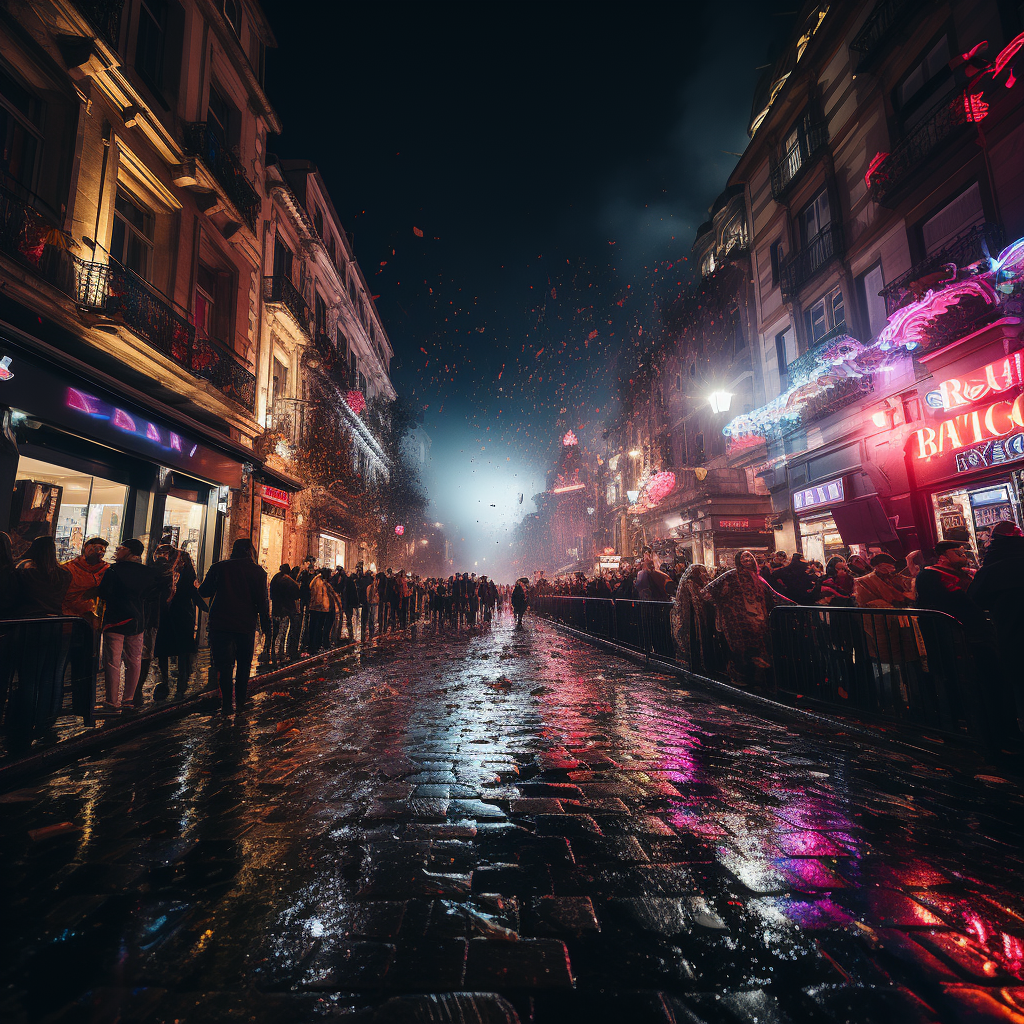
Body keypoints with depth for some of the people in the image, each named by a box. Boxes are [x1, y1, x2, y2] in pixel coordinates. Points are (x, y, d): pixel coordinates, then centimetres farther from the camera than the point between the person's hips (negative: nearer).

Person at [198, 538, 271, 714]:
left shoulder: (219, 567, -3)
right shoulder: (258, 572, -6)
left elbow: (204, 591, 4)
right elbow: (263, 602, -6)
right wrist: (266, 627, 1)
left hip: (221, 623, 1)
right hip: (246, 625, 0)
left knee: (224, 665, 7)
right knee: (244, 664, 16)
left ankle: (226, 704, 7)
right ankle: (241, 700, 21)